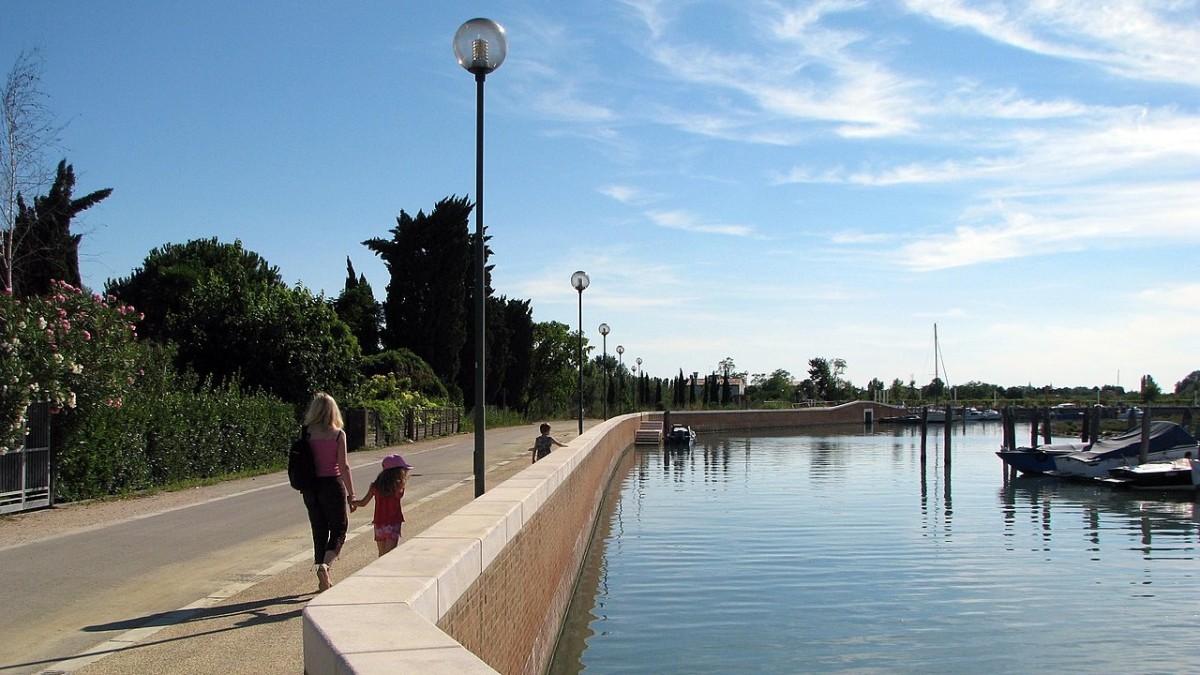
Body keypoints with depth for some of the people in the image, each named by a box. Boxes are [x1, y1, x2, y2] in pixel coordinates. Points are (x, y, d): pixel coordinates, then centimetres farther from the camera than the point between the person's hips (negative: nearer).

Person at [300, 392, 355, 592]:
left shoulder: (307, 433, -1)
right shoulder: (338, 434, -9)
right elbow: (343, 466, -10)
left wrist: (304, 488, 15)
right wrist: (351, 493, -4)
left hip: (311, 487, 4)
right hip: (333, 485, -3)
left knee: (319, 531, 13)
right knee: (339, 530, 9)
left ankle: (324, 580, 18)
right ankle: (325, 564, -16)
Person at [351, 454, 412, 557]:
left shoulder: (375, 486, 1)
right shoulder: (398, 486, -11)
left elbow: (363, 503, 5)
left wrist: (352, 502, 23)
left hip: (379, 525, 4)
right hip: (393, 524, -4)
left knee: (382, 555, 17)